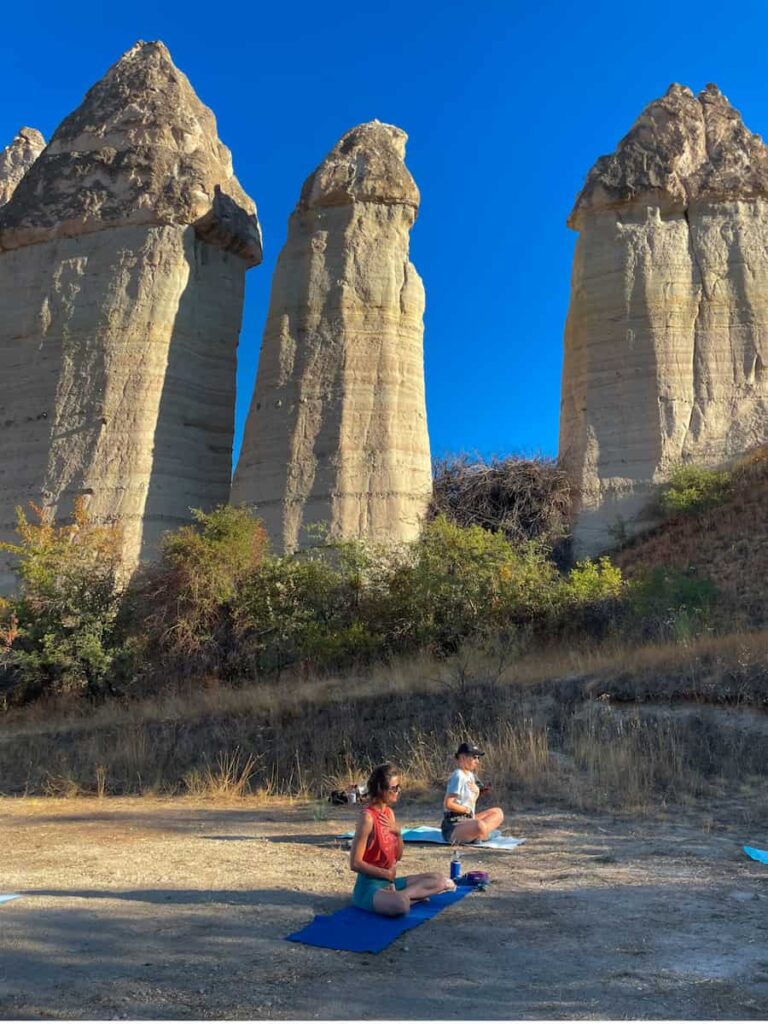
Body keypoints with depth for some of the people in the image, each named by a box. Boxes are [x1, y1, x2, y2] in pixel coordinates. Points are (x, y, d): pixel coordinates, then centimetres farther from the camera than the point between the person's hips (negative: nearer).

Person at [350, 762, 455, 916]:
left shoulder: (389, 812, 8)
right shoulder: (367, 817, -18)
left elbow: (398, 856, 12)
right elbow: (355, 863, -19)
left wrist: (397, 831, -6)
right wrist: (387, 874, -11)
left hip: (390, 881, 9)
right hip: (370, 884, -9)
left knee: (442, 881, 4)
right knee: (400, 905, -41)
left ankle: (398, 896, -6)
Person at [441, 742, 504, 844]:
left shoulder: (470, 775, 12)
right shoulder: (458, 776, -16)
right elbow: (448, 804, -22)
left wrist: (479, 793, 4)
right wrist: (468, 810, -12)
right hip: (453, 827, -11)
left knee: (498, 812, 13)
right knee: (479, 826, -39)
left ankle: (476, 835, -4)